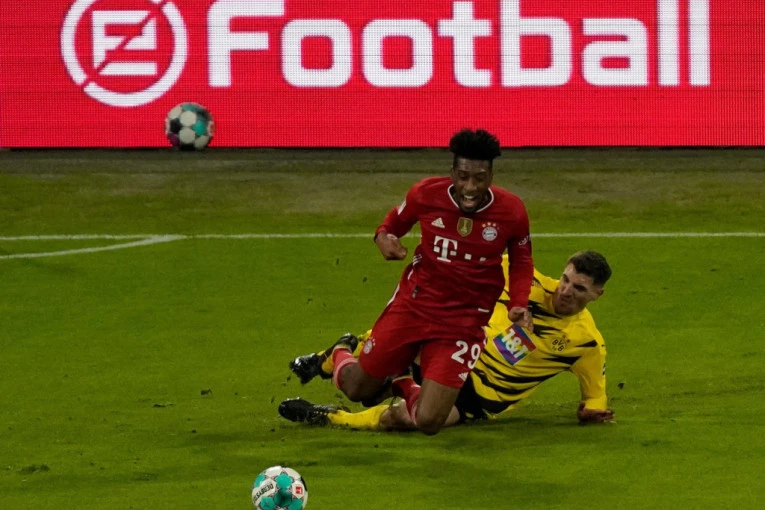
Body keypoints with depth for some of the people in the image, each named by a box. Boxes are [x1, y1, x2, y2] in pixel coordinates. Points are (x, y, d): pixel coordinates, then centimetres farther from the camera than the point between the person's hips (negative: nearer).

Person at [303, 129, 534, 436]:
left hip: (463, 321, -1)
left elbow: (522, 261, 5)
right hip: (412, 305, 1)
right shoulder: (427, 194, -12)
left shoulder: (511, 211, -13)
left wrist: (518, 305, -10)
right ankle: (340, 354, 49)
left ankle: (399, 386, 25)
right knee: (357, 389, 10)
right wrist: (384, 237, -16)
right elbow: (393, 223, 7)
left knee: (428, 422, -11)